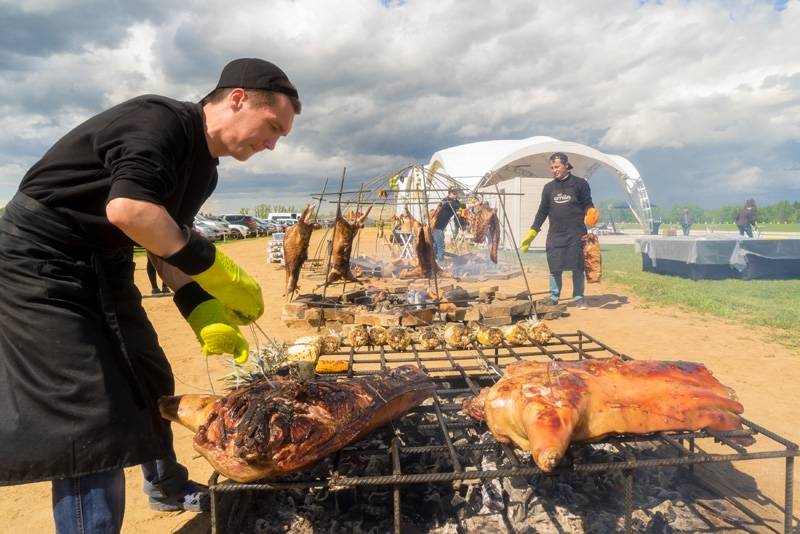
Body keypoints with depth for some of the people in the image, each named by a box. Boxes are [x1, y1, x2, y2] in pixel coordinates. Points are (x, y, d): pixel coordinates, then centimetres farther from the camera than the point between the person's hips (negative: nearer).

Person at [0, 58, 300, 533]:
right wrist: (211, 266, -26)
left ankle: (168, 487, 36)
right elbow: (127, 208, -35)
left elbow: (170, 244, 7)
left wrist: (208, 319, -5)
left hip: (102, 268, 9)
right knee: (89, 415, -11)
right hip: (41, 262, -9)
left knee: (146, 385, 15)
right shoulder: (162, 119, -20)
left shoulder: (202, 169, 8)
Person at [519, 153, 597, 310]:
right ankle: (554, 298, 13)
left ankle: (579, 298, 14)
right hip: (555, 234, 2)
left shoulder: (580, 183, 4)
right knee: (554, 267, 2)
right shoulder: (548, 187, 13)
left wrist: (591, 212, -18)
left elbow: (587, 204, 5)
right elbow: (542, 211, 15)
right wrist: (532, 231, 9)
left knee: (577, 267, 2)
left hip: (576, 233, -2)